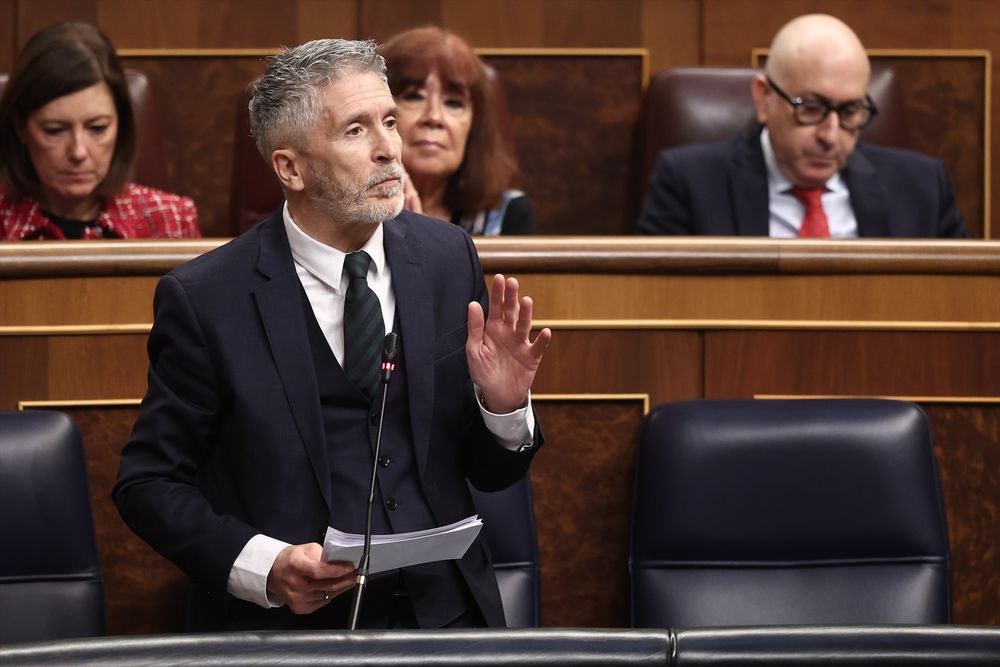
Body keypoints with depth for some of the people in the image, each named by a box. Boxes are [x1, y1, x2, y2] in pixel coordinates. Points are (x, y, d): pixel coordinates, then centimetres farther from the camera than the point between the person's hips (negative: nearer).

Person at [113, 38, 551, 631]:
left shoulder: (449, 257, 6)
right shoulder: (207, 298, -6)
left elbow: (490, 473, 12)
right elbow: (150, 483, -1)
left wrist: (503, 405, -9)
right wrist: (263, 568, -16)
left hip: (446, 616, 2)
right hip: (288, 627, -2)